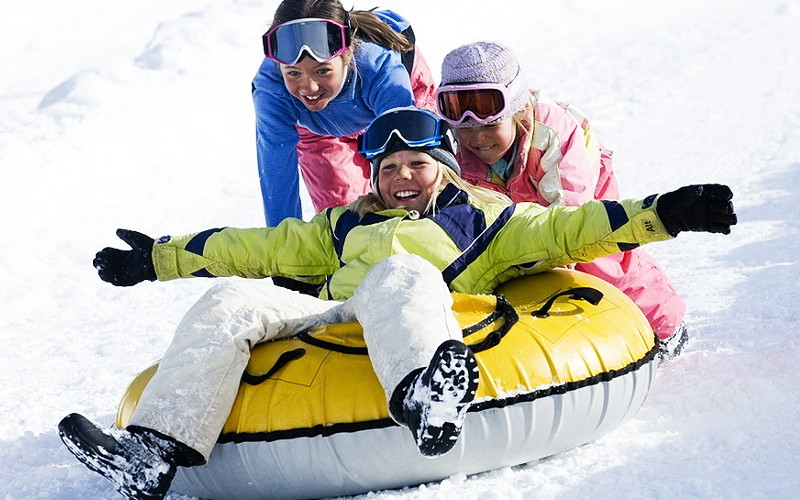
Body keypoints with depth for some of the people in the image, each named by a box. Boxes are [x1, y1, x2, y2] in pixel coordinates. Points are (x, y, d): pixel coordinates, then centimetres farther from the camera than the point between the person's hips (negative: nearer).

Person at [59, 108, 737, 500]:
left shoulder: (482, 216, 26)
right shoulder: (346, 225, 37)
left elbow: (567, 229, 16)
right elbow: (258, 248, 38)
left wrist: (661, 215, 2)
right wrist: (161, 258, 36)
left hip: (420, 326, -4)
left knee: (399, 271, -34)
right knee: (232, 300, -17)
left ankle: (426, 395, -69)